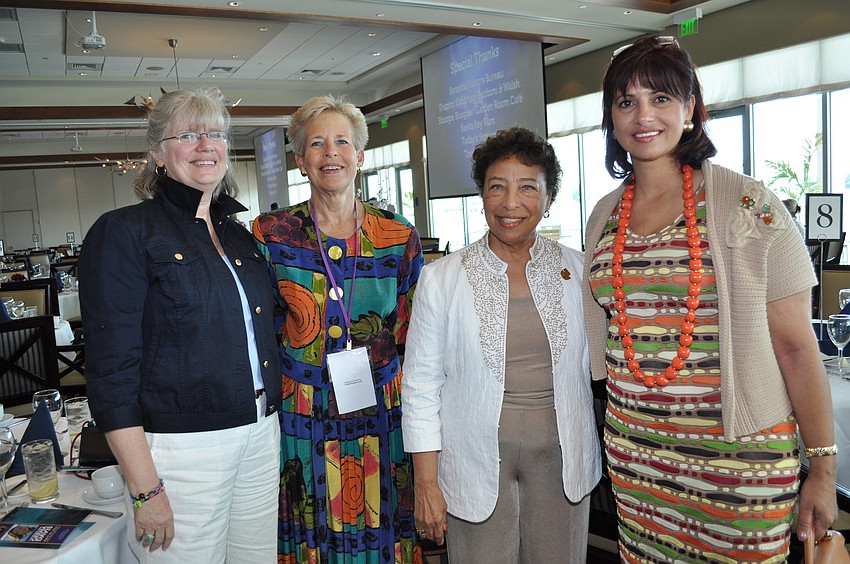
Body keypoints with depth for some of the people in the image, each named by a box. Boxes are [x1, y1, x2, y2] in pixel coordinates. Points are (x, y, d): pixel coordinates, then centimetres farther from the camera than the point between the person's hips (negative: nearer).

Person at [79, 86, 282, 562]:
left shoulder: (240, 236, 11)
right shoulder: (123, 233, -8)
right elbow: (112, 370, -13)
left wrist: (275, 428, 13)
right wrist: (145, 489, -15)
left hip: (262, 434, 6)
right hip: (182, 446, -6)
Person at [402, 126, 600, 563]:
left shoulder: (576, 270, 0)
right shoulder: (442, 278, -7)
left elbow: (594, 362, 8)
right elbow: (421, 386, -5)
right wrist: (426, 483, -5)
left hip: (561, 460, 2)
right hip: (478, 461, -2)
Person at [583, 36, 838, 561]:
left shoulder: (748, 206, -9)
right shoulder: (605, 216, 5)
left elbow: (796, 345, -7)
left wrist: (823, 468, -6)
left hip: (741, 457, -3)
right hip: (633, 446, 4)